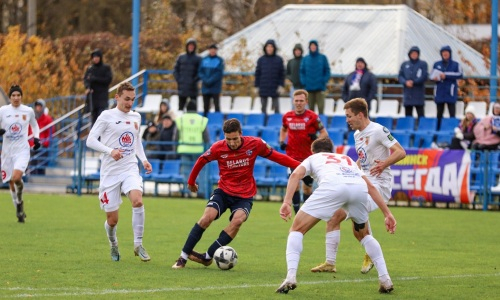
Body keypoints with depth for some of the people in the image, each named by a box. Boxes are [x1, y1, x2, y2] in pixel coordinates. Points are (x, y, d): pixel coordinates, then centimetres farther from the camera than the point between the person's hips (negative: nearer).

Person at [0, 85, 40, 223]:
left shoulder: (28, 111, 2)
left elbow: (35, 125, 20)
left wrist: (36, 138, 4)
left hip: (22, 150, -2)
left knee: (16, 177, -25)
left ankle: (20, 199, 5)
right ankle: (19, 209, 25)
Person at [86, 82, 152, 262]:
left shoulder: (136, 117, 11)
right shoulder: (107, 116, -4)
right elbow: (90, 140, -8)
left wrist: (143, 159, 11)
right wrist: (110, 151, -22)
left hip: (130, 169, 3)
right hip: (110, 172, -3)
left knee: (137, 200, -28)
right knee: (112, 219, 2)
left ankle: (138, 245, -17)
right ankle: (113, 245, 35)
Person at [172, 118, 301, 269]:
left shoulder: (255, 144, -12)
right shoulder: (218, 148, -11)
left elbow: (274, 156, 0)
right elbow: (202, 160, 7)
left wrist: (299, 165, -6)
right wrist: (191, 181, 19)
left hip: (245, 196, 0)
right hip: (223, 191, 0)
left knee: (237, 220, -29)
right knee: (207, 216, -23)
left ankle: (208, 256, -22)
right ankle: (183, 256, -12)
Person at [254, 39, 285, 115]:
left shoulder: (279, 60, 2)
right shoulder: (261, 60, 4)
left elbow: (282, 74, 3)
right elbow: (257, 74, 6)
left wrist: (281, 86, -6)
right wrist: (256, 86, 2)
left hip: (275, 88, -1)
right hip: (263, 88, 1)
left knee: (276, 107, 2)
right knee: (263, 108, 5)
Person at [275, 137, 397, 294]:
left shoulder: (313, 158, 35)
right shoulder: (348, 159, 44)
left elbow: (296, 174, 13)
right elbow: (371, 187, 35)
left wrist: (286, 202, 1)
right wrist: (387, 214, 35)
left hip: (332, 185, -4)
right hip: (359, 187, 4)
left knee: (297, 229, 10)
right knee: (363, 234, 31)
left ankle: (291, 277, -9)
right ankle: (385, 280, 21)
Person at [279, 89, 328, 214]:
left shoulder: (312, 117, -6)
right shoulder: (287, 116, 4)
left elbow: (324, 133, -1)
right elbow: (283, 129, 25)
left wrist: (317, 138, -22)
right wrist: (281, 141, 8)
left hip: (308, 157, -1)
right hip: (292, 156, 1)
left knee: (307, 186, 7)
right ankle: (297, 212, -9)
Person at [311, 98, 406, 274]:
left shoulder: (378, 131, -12)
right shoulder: (357, 134, 15)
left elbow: (400, 152, -18)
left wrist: (384, 164, -33)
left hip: (379, 183, -9)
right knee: (333, 216, 2)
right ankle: (330, 263, 8)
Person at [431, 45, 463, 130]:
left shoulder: (455, 64, 2)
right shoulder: (437, 64, 12)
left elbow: (460, 75, -11)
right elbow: (432, 75, 14)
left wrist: (446, 76, -16)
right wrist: (434, 78, -11)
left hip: (450, 93, -3)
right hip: (440, 92, 3)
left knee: (452, 113, -6)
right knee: (439, 114, 7)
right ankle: (438, 130, 11)